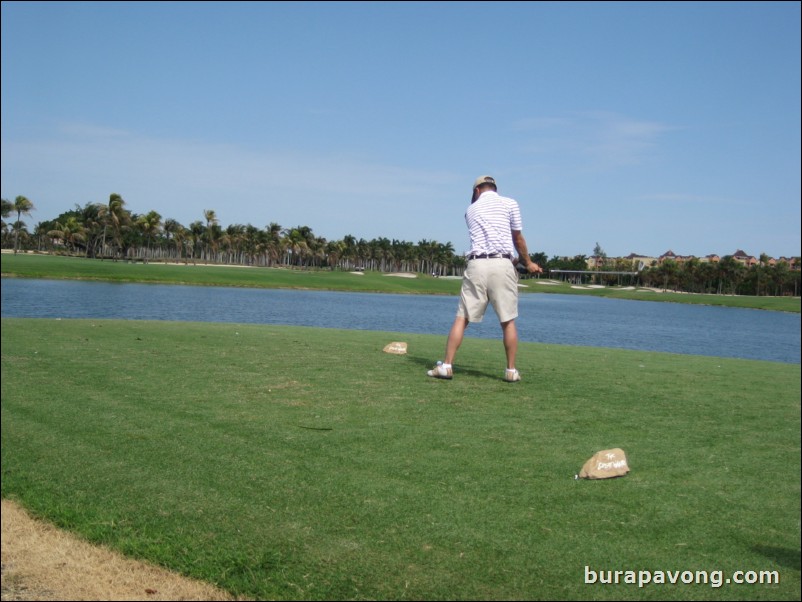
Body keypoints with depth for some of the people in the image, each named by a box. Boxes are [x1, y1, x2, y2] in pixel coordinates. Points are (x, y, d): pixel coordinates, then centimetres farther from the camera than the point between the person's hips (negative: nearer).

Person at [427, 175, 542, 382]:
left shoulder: (471, 209, 19)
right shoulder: (510, 204, 8)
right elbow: (518, 239, 9)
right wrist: (528, 263, 22)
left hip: (476, 265, 2)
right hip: (502, 265, -2)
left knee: (461, 318, 4)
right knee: (508, 321, 6)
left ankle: (447, 365, -1)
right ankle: (511, 371, 8)